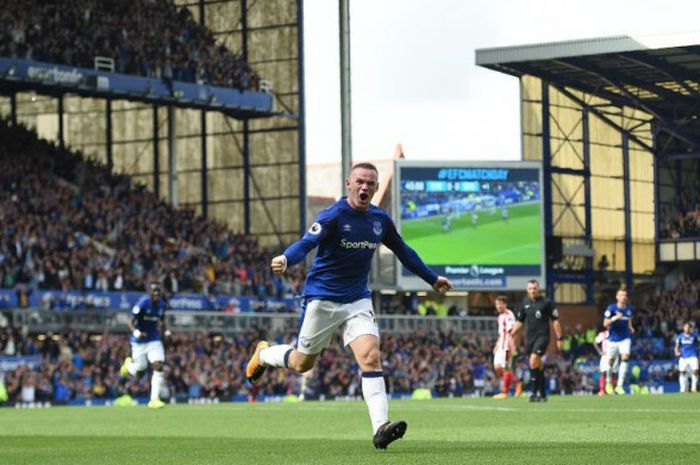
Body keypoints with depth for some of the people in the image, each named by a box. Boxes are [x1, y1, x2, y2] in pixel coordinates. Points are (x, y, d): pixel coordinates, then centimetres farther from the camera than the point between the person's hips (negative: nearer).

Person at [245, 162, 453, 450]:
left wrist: (432, 279, 27)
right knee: (302, 363, 10)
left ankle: (380, 428, -25)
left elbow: (404, 252, 19)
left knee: (370, 356, -18)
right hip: (322, 300, -4)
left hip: (358, 301, 4)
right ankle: (262, 354, 43)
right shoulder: (333, 216, -16)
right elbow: (307, 243, -32)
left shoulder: (381, 220, 2)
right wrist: (285, 260, -53)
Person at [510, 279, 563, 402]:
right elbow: (519, 322, 19)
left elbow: (555, 321, 1)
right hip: (529, 337, 5)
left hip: (542, 336, -5)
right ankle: (542, 394, 17)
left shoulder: (546, 303, -2)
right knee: (538, 365, 9)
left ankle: (534, 392, -20)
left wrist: (559, 338, -2)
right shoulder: (525, 303, 10)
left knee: (534, 360, -21)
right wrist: (511, 334, 8)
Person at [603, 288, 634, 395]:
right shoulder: (611, 308, -12)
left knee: (625, 358, -19)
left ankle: (619, 385, -18)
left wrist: (630, 327, 6)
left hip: (625, 339, 2)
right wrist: (614, 318, -31)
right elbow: (605, 324, -14)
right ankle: (609, 383, 37)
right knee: (611, 362, 8)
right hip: (613, 339, -2)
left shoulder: (630, 309, 0)